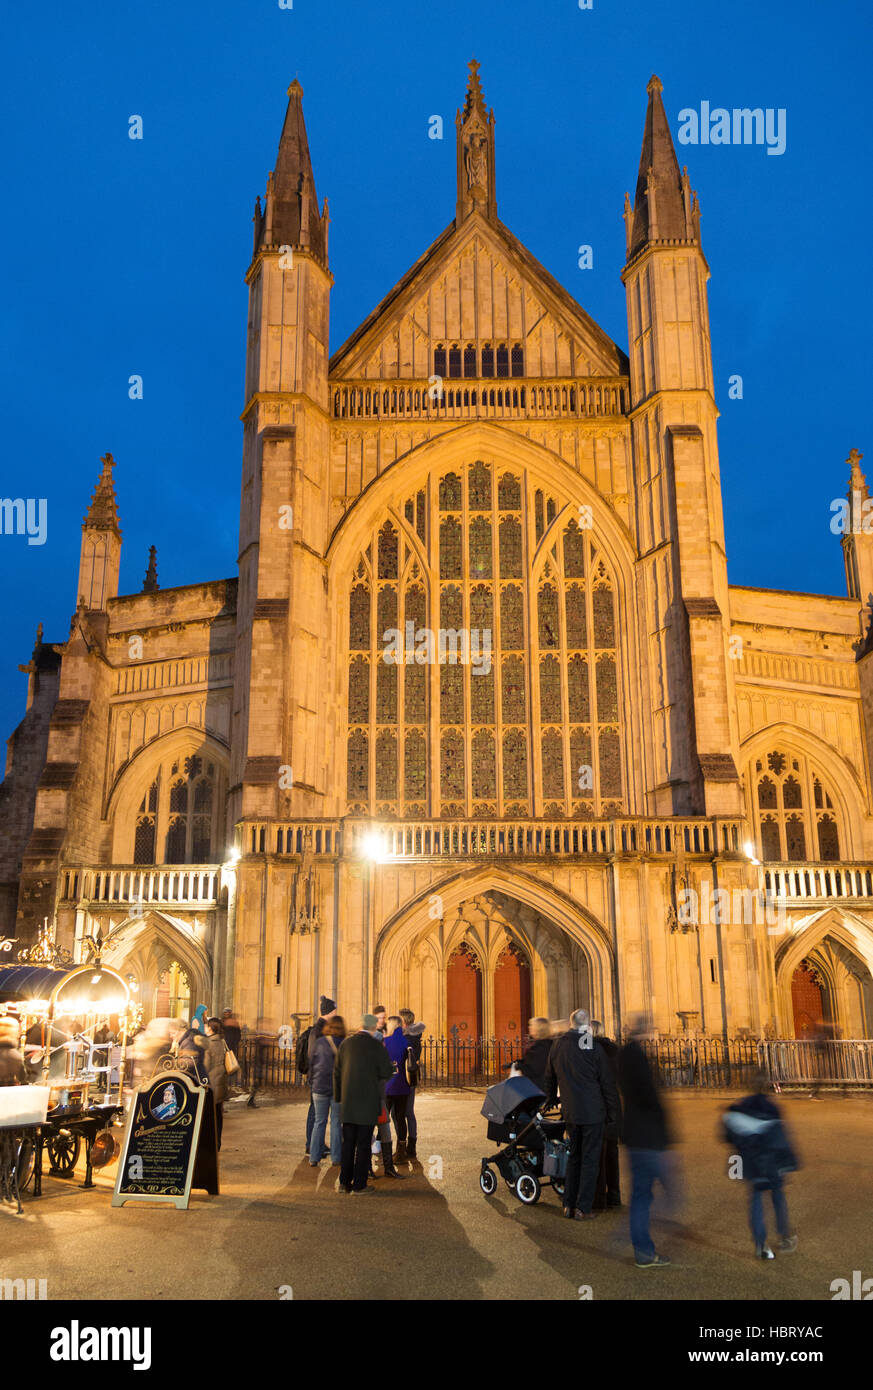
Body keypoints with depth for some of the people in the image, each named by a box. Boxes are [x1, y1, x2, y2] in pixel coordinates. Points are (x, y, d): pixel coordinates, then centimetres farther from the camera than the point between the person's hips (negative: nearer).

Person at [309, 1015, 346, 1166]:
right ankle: (335, 1159, 9)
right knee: (336, 1122, 7)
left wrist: (312, 1082, 16)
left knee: (319, 1122, 10)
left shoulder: (319, 1042, -2)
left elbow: (312, 1064, 5)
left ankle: (314, 1158, 10)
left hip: (320, 1087, 2)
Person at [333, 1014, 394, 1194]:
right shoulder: (376, 1046, -10)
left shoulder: (346, 1043, 3)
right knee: (363, 1144, 3)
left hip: (348, 1102, 4)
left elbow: (337, 1072, 8)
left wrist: (338, 1097, 16)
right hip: (368, 1101, -4)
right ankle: (359, 1184, 6)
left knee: (348, 1143, 13)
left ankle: (344, 1183, 15)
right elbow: (386, 1074, -6)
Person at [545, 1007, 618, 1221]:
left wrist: (550, 1101, 31)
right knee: (590, 1159, 3)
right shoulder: (592, 1047, -10)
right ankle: (582, 1209, 4)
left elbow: (550, 1079, 17)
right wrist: (612, 1113, 4)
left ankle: (568, 1206, 18)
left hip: (570, 1113, 5)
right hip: (592, 1112, -5)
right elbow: (607, 1083, -5)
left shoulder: (557, 1046, 4)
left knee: (573, 1157, 16)